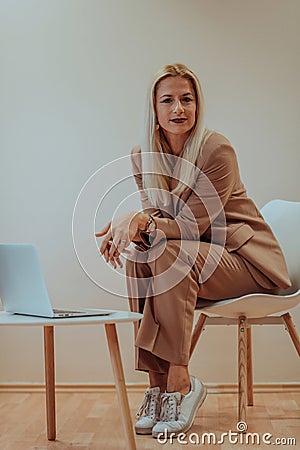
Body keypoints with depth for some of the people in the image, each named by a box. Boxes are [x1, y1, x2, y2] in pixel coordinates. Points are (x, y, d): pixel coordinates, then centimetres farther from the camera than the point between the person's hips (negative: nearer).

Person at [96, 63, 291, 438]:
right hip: (194, 255, 6)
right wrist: (128, 226, -24)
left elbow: (192, 225, -20)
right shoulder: (143, 156, 1)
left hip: (248, 260, -6)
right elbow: (155, 216, -1)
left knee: (168, 254, -32)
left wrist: (142, 220, -36)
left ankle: (180, 381, -25)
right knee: (138, 256, -24)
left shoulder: (217, 150, -19)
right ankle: (156, 382, -18)